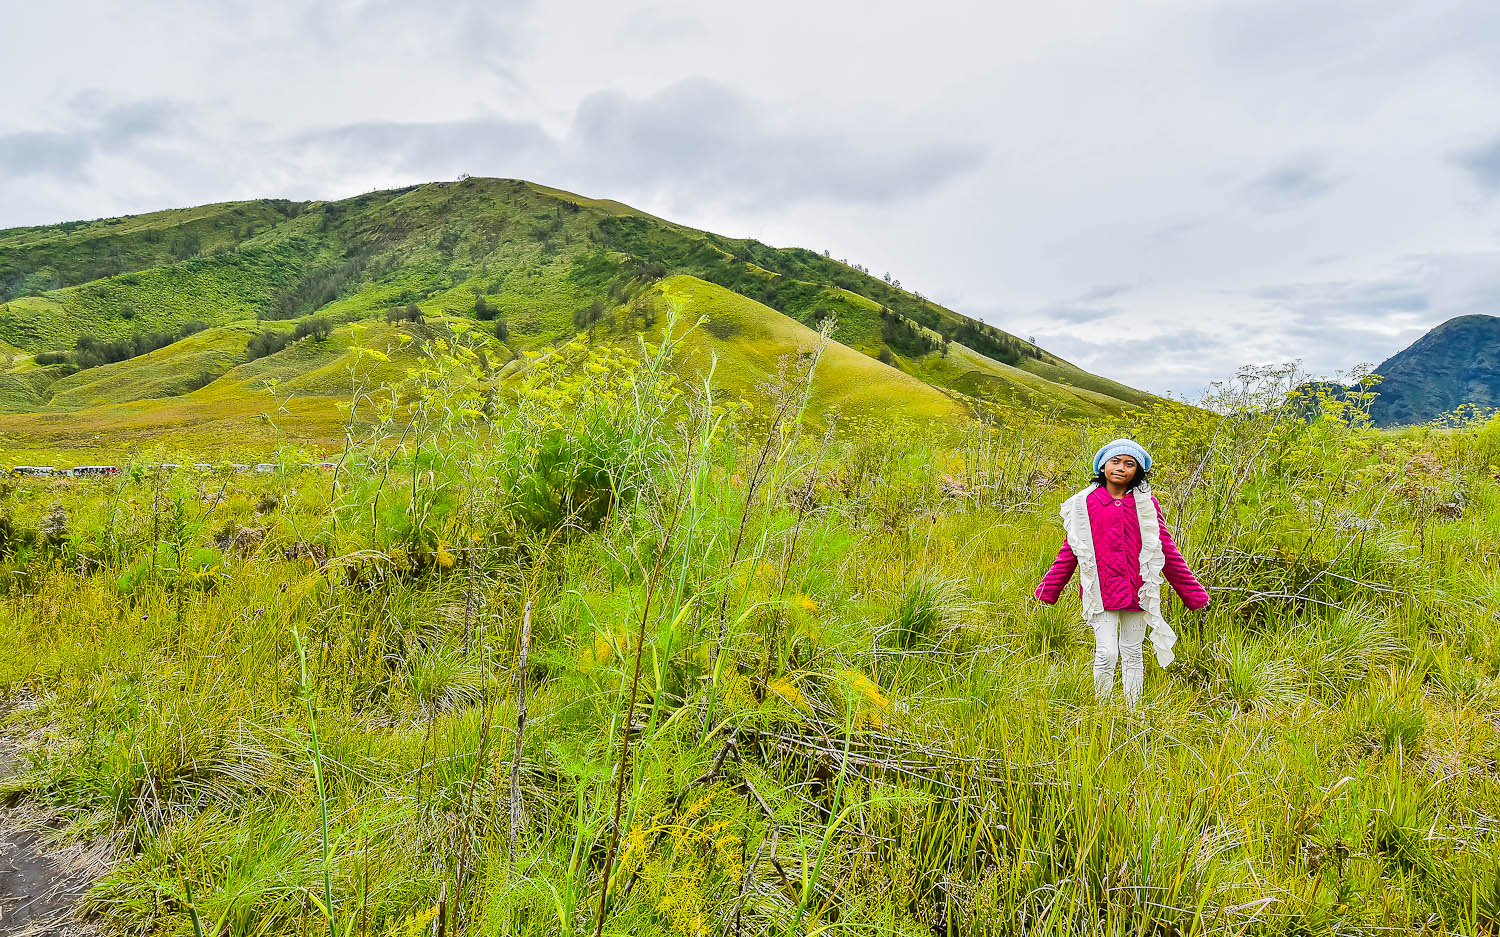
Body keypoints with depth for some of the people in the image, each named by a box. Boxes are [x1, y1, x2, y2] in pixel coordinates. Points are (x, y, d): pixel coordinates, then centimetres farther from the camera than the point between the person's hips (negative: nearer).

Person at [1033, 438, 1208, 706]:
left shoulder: (1147, 503, 3)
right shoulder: (1085, 503, 1)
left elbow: (1167, 550, 9)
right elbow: (1070, 550, 9)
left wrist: (1193, 593, 10)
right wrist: (1046, 591, 9)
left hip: (1137, 591, 1)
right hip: (1101, 591, -1)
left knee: (1132, 653, 10)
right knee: (1106, 654, -6)